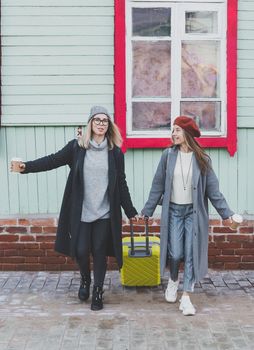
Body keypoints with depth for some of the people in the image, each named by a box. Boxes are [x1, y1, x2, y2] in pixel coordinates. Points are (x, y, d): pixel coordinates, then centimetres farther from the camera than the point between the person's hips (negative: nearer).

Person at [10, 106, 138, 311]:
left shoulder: (115, 151, 1)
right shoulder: (77, 147, -1)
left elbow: (121, 183, 6)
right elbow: (54, 160, -4)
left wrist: (130, 211, 8)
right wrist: (27, 167, -18)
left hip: (105, 213, 0)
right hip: (81, 212, 0)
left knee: (100, 252, 6)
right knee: (81, 251, 3)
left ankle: (98, 292, 23)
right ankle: (85, 280, 34)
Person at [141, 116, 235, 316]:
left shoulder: (202, 159, -2)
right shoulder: (168, 155, -1)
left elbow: (213, 188, -1)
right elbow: (158, 185, 3)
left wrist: (225, 212, -6)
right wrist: (147, 211, 3)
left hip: (194, 212, 0)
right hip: (173, 211, 0)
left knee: (191, 254, -1)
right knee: (175, 253, -2)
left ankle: (186, 297, 8)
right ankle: (173, 280, 30)